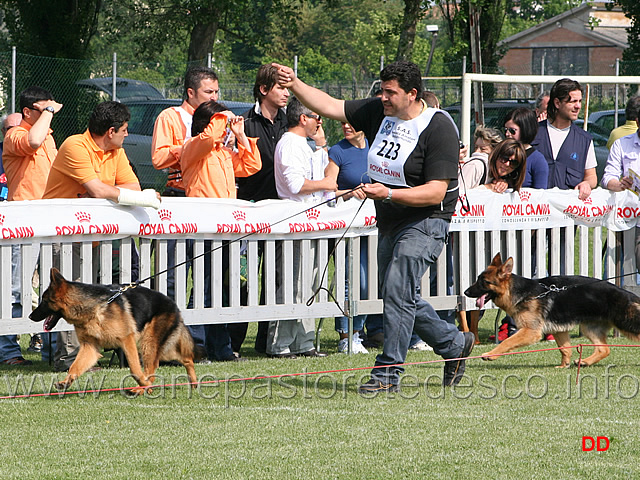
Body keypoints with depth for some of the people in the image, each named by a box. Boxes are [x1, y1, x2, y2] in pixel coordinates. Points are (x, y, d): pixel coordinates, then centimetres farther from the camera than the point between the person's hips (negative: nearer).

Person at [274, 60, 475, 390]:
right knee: (399, 297, 14)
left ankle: (387, 372, -14)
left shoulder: (439, 128, -18)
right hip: (389, 222, 8)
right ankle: (455, 344, 32)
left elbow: (436, 192, -23)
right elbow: (330, 106, 5)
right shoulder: (378, 112, 3)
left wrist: (389, 194, -31)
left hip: (425, 221, -8)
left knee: (397, 290, -18)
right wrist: (295, 85, -8)